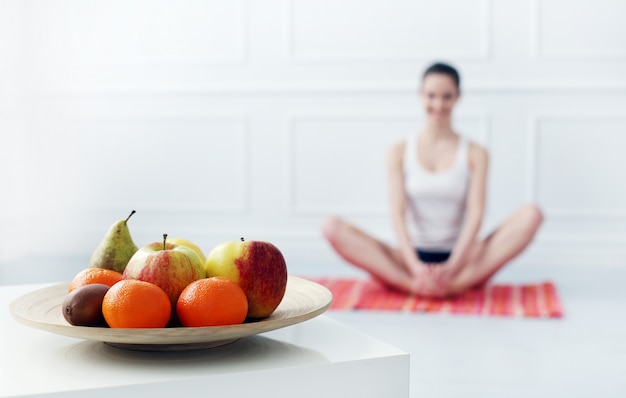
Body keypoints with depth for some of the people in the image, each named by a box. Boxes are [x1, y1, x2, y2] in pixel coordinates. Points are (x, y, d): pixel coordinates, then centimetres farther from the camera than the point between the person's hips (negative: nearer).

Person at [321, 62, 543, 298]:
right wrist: (415, 266, -22)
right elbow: (397, 213, -6)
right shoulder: (399, 152, 5)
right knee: (332, 227, -22)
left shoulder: (475, 154, 5)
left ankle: (456, 284, -34)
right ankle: (413, 284, -34)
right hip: (412, 259, 0)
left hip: (460, 259, 0)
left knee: (531, 215, -23)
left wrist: (451, 267, -23)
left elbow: (475, 213, -7)